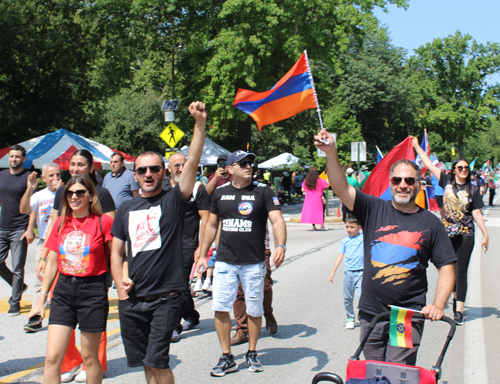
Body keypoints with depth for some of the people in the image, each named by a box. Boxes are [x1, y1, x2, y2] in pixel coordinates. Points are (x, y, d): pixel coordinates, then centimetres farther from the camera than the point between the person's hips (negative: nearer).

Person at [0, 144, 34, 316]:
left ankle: (15, 303, 8)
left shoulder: (28, 177, -5)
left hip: (19, 230, -5)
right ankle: (18, 287, 29)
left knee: (17, 268, -2)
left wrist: (30, 229, -14)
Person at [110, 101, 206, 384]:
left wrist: (200, 123, -23)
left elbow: (193, 161, -13)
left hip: (165, 296, -5)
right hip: (131, 299, 5)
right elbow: (116, 251, 16)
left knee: (157, 361, -9)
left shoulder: (173, 200, -1)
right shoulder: (127, 209, 12)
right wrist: (120, 281, -2)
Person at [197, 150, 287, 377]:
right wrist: (202, 254, 14)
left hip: (254, 263, -2)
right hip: (225, 262, 2)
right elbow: (212, 224, 16)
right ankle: (227, 358, 12)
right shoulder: (220, 192, 7)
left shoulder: (263, 191, -3)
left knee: (254, 310, 7)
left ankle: (252, 354, 26)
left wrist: (281, 245, -28)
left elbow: (277, 220, -11)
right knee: (220, 308, -1)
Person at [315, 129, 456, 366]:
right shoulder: (374, 210, 3)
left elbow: (447, 268, 4)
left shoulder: (429, 223, 3)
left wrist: (438, 306, -10)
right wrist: (331, 153, -25)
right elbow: (341, 188, -10)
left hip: (408, 318, -2)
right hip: (370, 313, 2)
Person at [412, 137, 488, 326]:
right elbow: (429, 165, 7)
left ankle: (459, 310, 2)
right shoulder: (447, 181, 3)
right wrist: (417, 146, 9)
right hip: (447, 233, 2)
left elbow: (477, 213, -1)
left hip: (465, 234, -2)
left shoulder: (473, 189, -1)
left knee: (461, 271, -1)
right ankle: (456, 296, 37)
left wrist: (485, 234, -7)